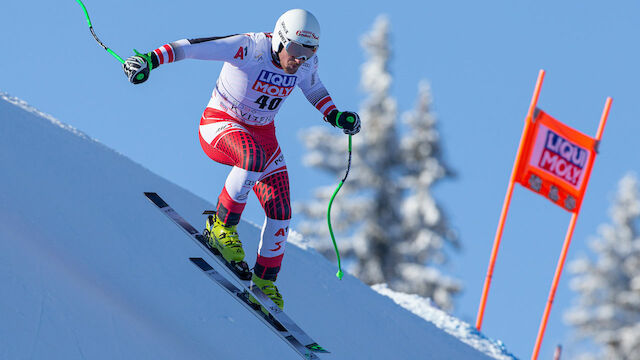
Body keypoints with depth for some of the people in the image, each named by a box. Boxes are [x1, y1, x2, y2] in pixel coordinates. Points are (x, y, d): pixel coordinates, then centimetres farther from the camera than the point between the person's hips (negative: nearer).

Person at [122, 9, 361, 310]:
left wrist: (334, 116, -2)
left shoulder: (307, 63, -9)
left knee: (280, 211, -6)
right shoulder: (249, 48, -27)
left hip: (261, 134, 6)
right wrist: (150, 60, -38)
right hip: (220, 125, -6)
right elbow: (191, 46, -27)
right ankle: (222, 226, -19)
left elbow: (314, 89, 14)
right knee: (255, 157, -39)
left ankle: (264, 281, 15)